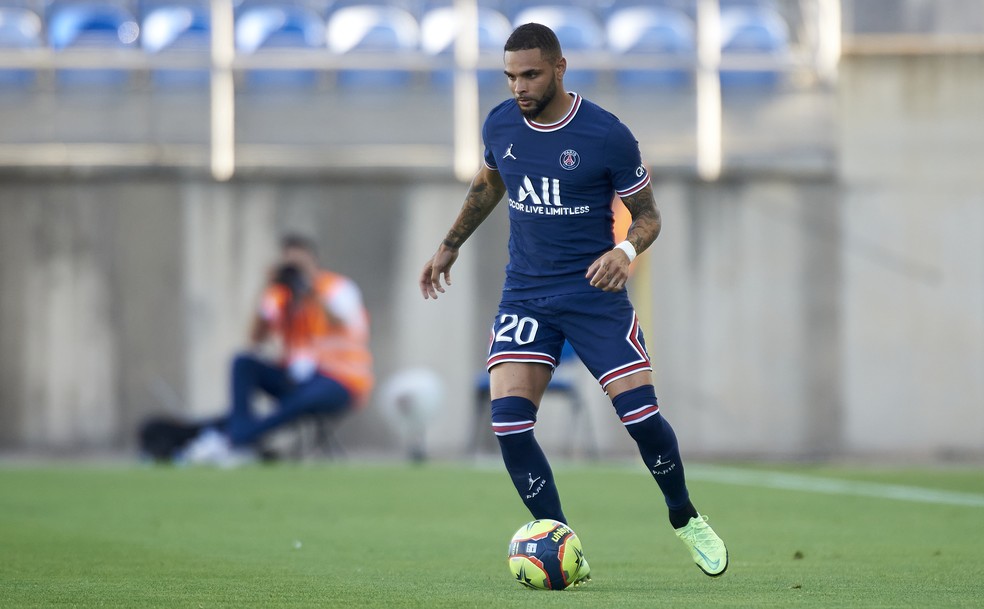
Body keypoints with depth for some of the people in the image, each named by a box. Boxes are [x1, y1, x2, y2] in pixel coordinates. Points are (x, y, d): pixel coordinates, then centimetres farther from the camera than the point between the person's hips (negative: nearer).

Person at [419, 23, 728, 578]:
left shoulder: (608, 136, -11)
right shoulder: (500, 125, 1)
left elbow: (648, 214, -2)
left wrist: (625, 251, -22)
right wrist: (451, 245, 28)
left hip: (594, 293, -3)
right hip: (525, 296, 3)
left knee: (641, 414, -14)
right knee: (509, 421, -15)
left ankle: (686, 519, 14)